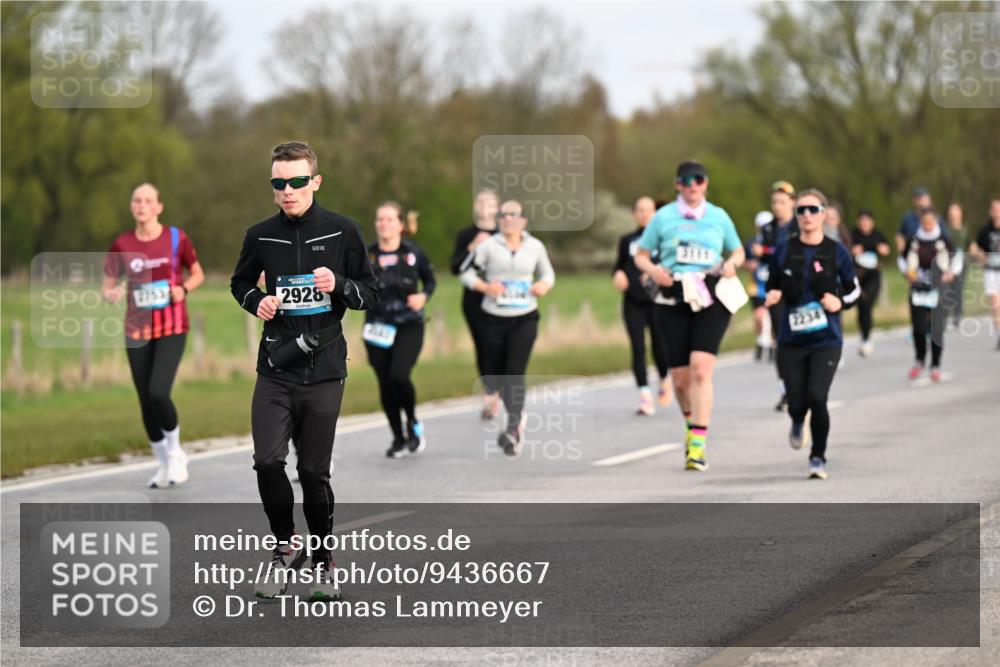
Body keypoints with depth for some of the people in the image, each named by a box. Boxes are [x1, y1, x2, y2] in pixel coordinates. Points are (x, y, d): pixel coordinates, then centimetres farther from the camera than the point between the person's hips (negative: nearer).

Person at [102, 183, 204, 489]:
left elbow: (197, 274, 10)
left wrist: (184, 288, -12)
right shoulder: (122, 245, 1)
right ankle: (162, 463, 24)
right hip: (138, 331, 3)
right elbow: (107, 285, 8)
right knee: (146, 401, 4)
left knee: (158, 393, -19)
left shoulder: (176, 239, -3)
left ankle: (175, 451, 7)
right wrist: (112, 294, -15)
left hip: (172, 329, -3)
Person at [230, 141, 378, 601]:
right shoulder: (261, 236, 3)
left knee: (314, 472, 4)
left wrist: (339, 286, -15)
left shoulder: (342, 232, -1)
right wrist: (255, 301, -2)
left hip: (323, 370, -1)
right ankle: (286, 546, 10)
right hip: (275, 368, 1)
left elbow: (370, 294, 5)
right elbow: (240, 282, 20)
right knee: (267, 461, -13)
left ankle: (323, 562, 20)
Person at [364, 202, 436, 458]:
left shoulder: (413, 253, -2)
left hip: (409, 326, -2)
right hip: (378, 328, 2)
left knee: (398, 376, -19)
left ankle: (413, 423, 8)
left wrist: (423, 296, -8)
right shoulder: (367, 255, -1)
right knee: (386, 384, 4)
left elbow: (430, 280, 11)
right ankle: (398, 438, 20)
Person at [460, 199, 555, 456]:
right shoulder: (488, 246, -3)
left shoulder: (535, 247, 4)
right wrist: (485, 287, -16)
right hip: (494, 319, 1)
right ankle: (517, 415, 37)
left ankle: (513, 430, -14)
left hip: (525, 319, -1)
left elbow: (547, 273, 18)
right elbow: (467, 272, 2)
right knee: (496, 374, 9)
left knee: (515, 373, -14)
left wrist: (544, 285, -5)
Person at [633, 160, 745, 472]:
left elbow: (738, 250, 22)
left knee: (701, 370, -18)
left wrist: (732, 262, -1)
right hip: (673, 302, 1)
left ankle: (697, 444, -19)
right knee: (680, 378, 3)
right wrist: (652, 268, -10)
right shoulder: (663, 217, 6)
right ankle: (692, 424, 33)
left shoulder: (719, 217, 10)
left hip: (711, 301, -1)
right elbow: (641, 254, 12)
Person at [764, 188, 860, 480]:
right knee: (797, 401, -1)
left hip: (826, 339, -1)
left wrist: (840, 303, -10)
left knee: (817, 398, -15)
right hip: (791, 339, 1)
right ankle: (798, 423, 39)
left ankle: (818, 457, 3)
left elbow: (853, 289, 10)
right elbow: (773, 287, 13)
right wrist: (773, 295, -10)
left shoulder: (836, 251, -1)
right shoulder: (784, 251, 2)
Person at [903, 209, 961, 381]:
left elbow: (957, 257, 10)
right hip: (918, 290, 1)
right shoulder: (914, 242, 2)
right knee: (919, 328, -5)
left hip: (938, 291, -1)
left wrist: (952, 272, -5)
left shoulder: (944, 242, -2)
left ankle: (935, 366, 14)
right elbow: (904, 260, 16)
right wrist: (907, 273, -1)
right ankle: (920, 361, 20)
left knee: (937, 329, 0)